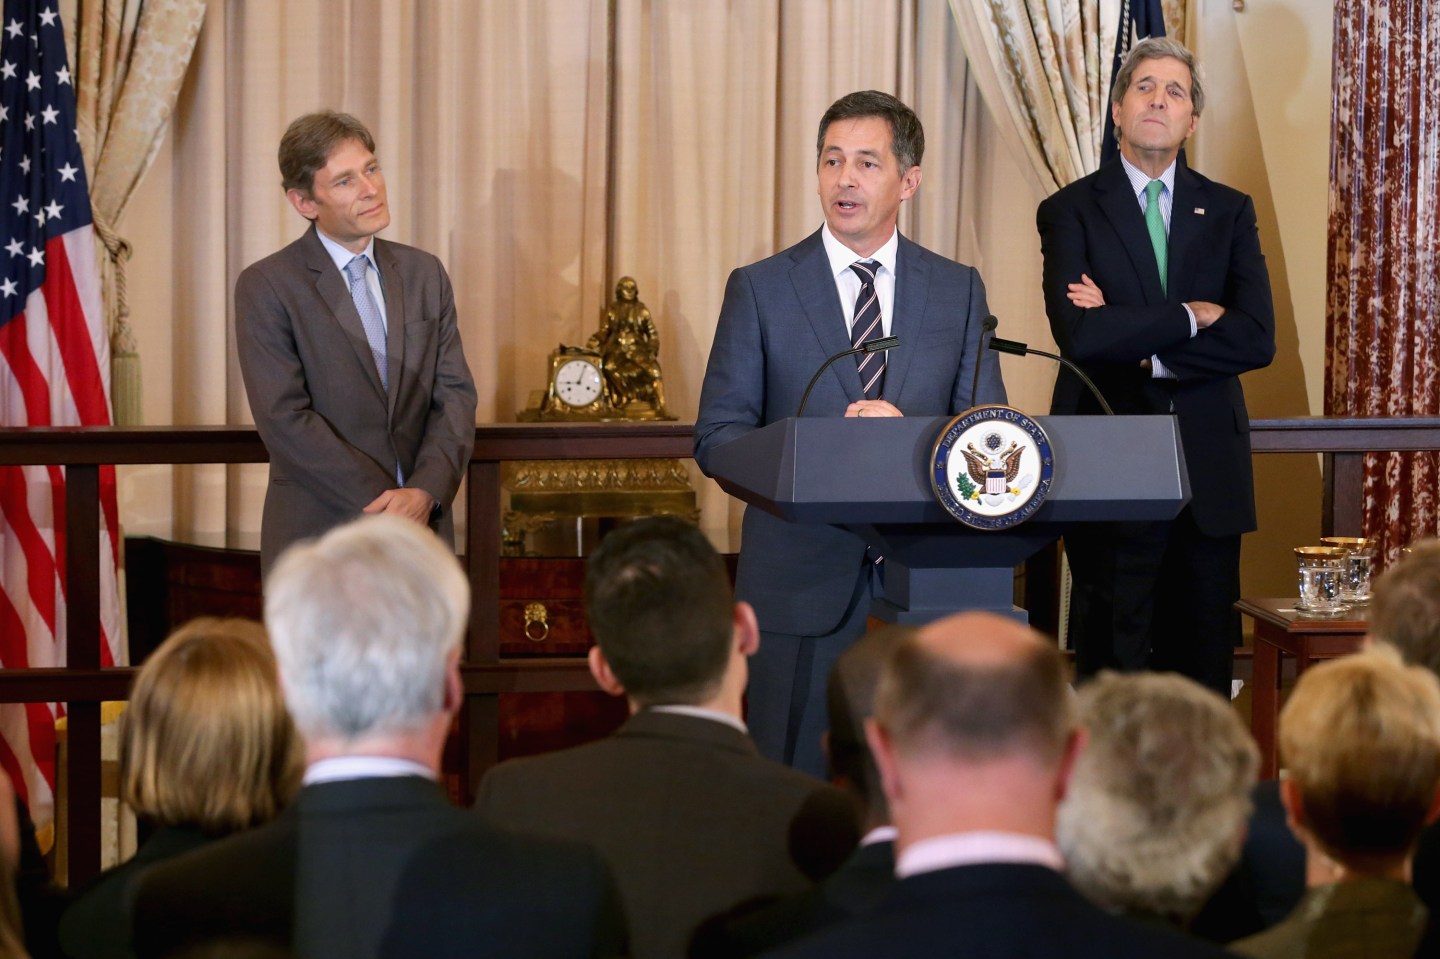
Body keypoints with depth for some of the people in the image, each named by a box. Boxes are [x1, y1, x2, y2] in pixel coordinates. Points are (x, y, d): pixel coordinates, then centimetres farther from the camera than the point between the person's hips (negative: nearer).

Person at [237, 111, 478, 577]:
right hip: (319, 538, -4)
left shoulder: (425, 274, 11)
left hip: (423, 531, 4)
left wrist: (425, 491, -11)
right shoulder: (266, 287, -4)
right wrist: (380, 505, -15)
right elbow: (285, 417, -12)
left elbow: (455, 394, 6)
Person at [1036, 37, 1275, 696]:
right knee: (1111, 664, -1)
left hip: (1208, 465, 3)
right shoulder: (1071, 212, 2)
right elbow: (1079, 334, -14)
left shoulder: (1230, 212, 10)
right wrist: (1190, 318, -9)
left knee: (1203, 664, 5)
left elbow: (1257, 338, -3)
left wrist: (1140, 344, -11)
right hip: (1110, 466, -3)